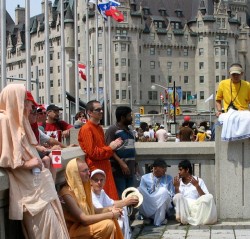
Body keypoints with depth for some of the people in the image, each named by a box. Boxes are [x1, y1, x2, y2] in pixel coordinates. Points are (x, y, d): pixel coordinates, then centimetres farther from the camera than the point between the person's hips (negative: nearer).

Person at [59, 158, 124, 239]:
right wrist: (111, 214, -21)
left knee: (112, 220, -1)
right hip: (73, 231, -9)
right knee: (108, 225, -21)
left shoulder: (81, 187, 6)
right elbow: (84, 219, -26)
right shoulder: (67, 193, -23)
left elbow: (93, 210, 13)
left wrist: (109, 210, -7)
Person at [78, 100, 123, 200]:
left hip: (104, 168, 9)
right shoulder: (86, 129, -13)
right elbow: (92, 152, -18)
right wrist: (110, 147, -10)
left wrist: (113, 145, 8)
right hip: (95, 169, -9)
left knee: (111, 199, 10)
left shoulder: (99, 128, 16)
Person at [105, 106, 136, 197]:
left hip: (130, 169, 8)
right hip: (118, 169, -8)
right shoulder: (112, 130, -7)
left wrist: (134, 166, 22)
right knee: (120, 196, -10)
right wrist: (121, 163, -23)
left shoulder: (129, 131, 19)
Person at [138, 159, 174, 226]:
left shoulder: (169, 178, 11)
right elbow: (142, 193, 3)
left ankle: (159, 220, -23)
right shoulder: (145, 178, 7)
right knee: (139, 190, -27)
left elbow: (172, 195, 9)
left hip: (162, 206, 0)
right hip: (147, 207, 0)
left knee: (164, 191, -31)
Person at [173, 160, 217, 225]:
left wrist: (197, 186, -8)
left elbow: (205, 198, 2)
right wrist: (176, 187, -5)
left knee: (209, 197, -26)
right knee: (177, 197, -28)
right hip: (184, 209, 0)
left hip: (197, 208, 0)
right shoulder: (178, 182, 16)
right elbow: (177, 199, 7)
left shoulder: (199, 181, 12)